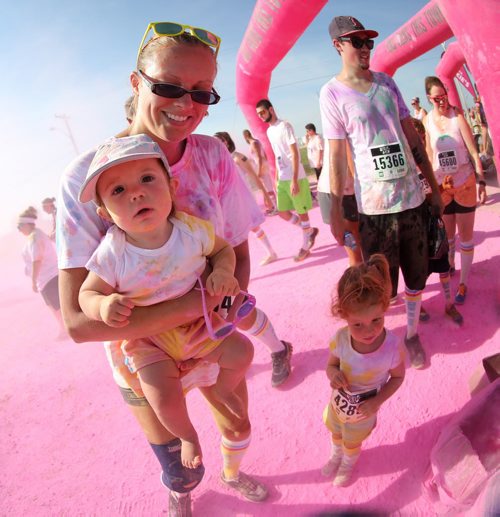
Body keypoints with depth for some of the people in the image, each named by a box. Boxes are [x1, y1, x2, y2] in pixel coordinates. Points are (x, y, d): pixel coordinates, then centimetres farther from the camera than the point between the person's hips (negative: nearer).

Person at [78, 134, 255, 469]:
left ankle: (222, 389, 34)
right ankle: (187, 434, 20)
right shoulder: (112, 255, -26)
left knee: (241, 352, -2)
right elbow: (87, 294, -13)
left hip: (197, 322, 3)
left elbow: (223, 248, -1)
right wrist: (103, 306, -37)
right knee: (164, 401, -17)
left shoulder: (192, 230, -19)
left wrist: (223, 272, -22)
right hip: (147, 337, -2)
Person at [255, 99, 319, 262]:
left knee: (301, 211, 2)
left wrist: (294, 180, -21)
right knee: (283, 212, 8)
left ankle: (305, 246, 17)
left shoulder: (285, 126, -11)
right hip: (282, 179, 8)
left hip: (295, 178, -8)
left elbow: (295, 154, -16)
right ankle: (310, 231, 28)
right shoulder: (269, 131, 14)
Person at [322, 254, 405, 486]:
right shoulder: (340, 338, -32)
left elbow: (398, 376, -15)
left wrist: (377, 402, -25)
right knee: (336, 433, 35)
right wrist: (333, 374, -34)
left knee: (352, 443, 31)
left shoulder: (392, 346, -37)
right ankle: (335, 455, 70)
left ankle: (348, 464, 67)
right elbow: (331, 364, -11)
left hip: (363, 413, -2)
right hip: (337, 404, 2)